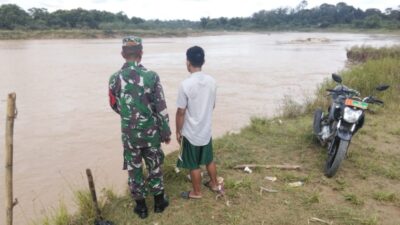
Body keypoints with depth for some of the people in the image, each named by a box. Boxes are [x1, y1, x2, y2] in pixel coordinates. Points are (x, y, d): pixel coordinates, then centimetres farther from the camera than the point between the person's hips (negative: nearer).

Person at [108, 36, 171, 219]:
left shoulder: (114, 79, -7)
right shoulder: (151, 76, -13)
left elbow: (114, 106, 8)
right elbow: (161, 108, -11)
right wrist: (166, 131, 2)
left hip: (129, 134, 1)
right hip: (151, 132, 0)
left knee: (134, 169, 15)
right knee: (155, 167, 18)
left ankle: (141, 206, 28)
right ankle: (159, 201, 32)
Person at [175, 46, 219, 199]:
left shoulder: (186, 84, -23)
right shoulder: (212, 81, -5)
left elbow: (181, 112, -17)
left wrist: (178, 131, -4)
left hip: (191, 132, -6)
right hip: (207, 130, 6)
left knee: (194, 165, 12)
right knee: (209, 159, 24)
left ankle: (196, 192, 28)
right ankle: (214, 184, 41)